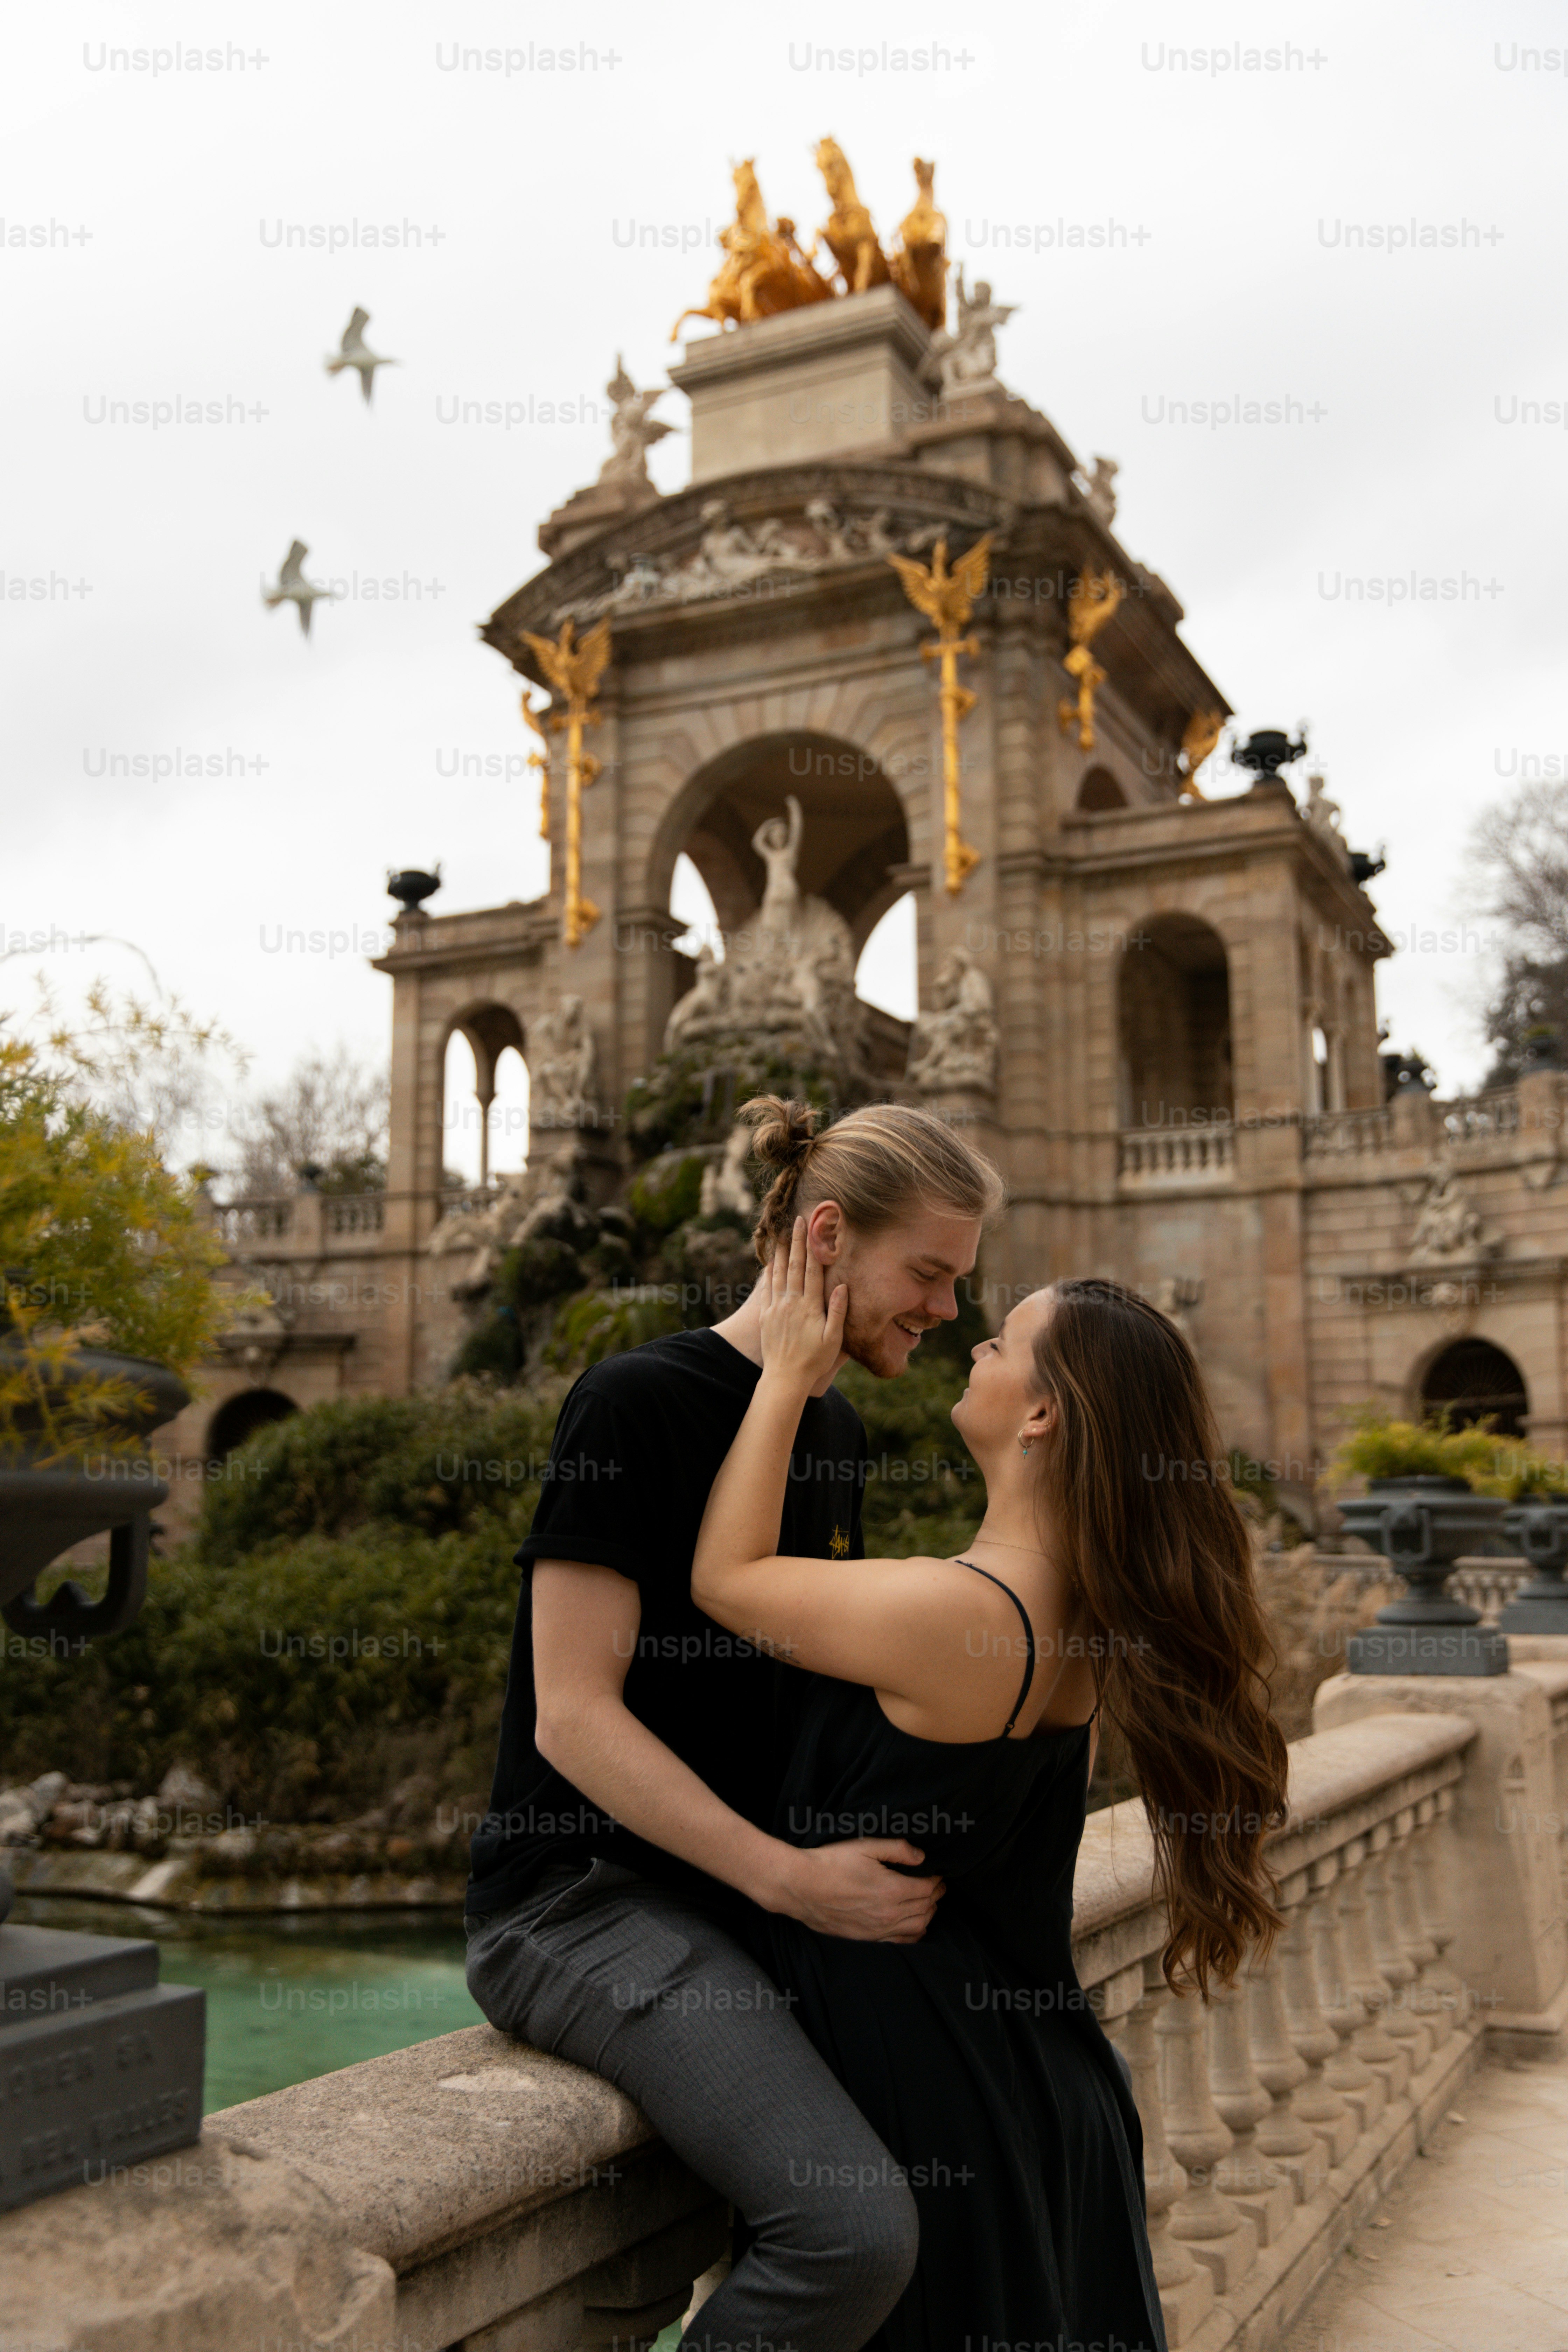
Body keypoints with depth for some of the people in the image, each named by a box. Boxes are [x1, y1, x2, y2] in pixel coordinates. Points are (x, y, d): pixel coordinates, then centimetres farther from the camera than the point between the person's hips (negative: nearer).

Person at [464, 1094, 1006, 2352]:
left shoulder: (836, 1429, 11)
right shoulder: (640, 1401, -14)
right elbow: (574, 1715, -17)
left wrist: (903, 1842, 3)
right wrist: (788, 1877, -22)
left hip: (753, 1879, 8)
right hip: (587, 1888, -8)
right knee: (859, 2229, -24)